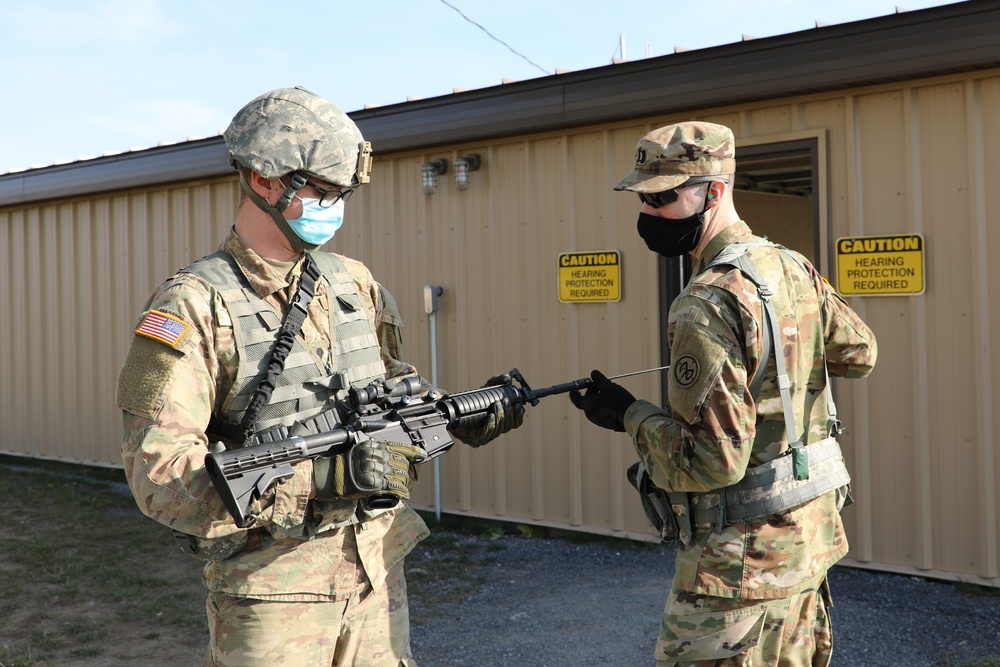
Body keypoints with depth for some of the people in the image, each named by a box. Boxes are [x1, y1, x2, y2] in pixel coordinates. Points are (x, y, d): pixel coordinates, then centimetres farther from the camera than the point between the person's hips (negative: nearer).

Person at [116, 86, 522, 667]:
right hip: (272, 588, -5)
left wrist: (466, 418, -2)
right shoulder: (194, 306, -13)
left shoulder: (355, 284, 6)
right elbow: (158, 476, -20)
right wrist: (327, 475, -27)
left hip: (377, 572, 5)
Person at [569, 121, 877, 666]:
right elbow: (860, 353, 20)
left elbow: (714, 462, -24)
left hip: (745, 554, -9)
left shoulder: (706, 306, -23)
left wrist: (627, 414, -11)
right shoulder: (796, 269, 3)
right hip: (810, 533, 9)